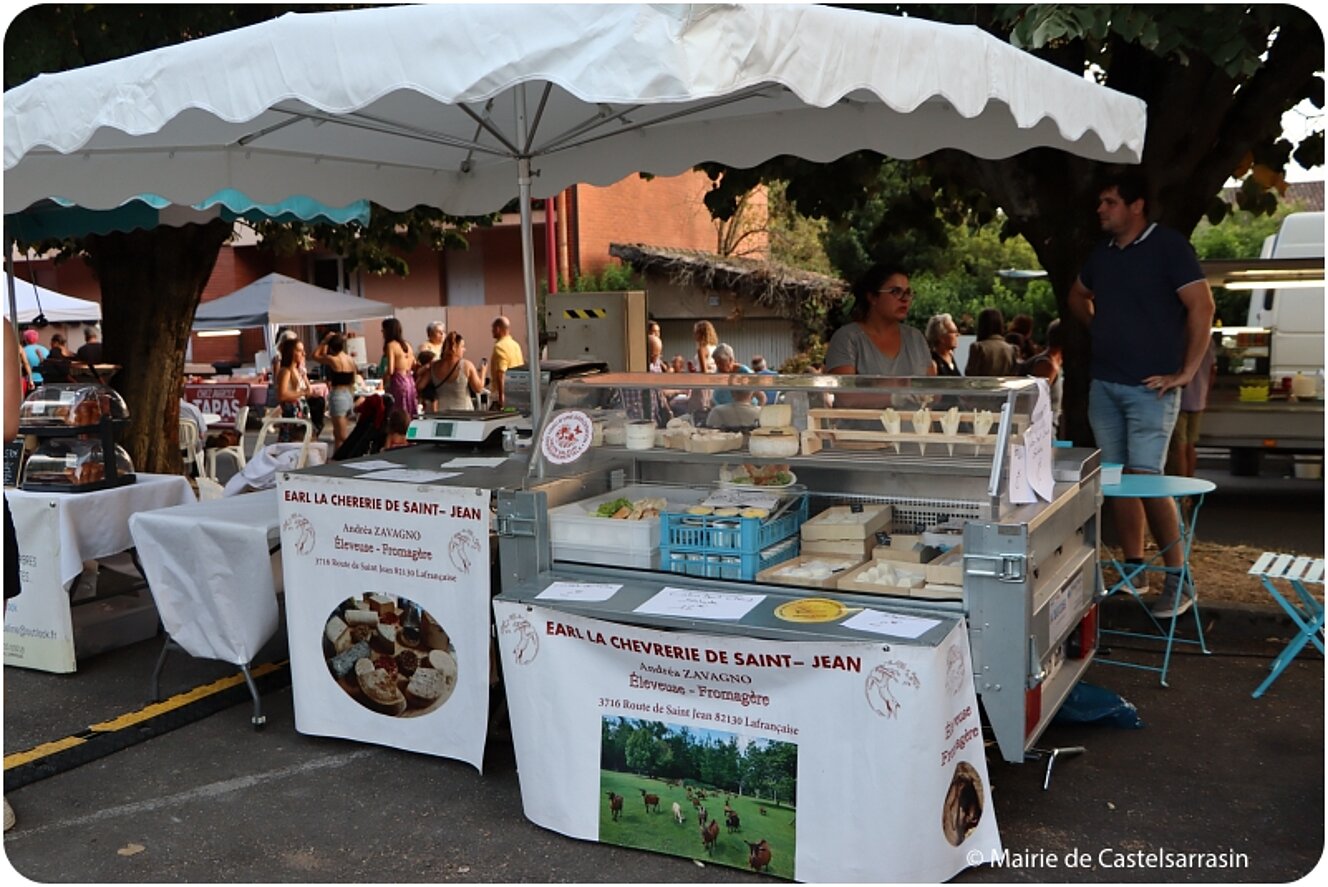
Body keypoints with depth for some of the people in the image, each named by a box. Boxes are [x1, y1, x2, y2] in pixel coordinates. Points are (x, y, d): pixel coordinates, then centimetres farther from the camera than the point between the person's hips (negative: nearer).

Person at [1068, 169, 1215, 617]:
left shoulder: (1168, 245, -7)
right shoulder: (1101, 253, 12)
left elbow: (1201, 306, -13)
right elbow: (1077, 297, 31)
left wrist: (1186, 372, -14)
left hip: (1150, 387, -7)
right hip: (1103, 383, 7)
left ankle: (1179, 580, 0)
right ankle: (1132, 570, 20)